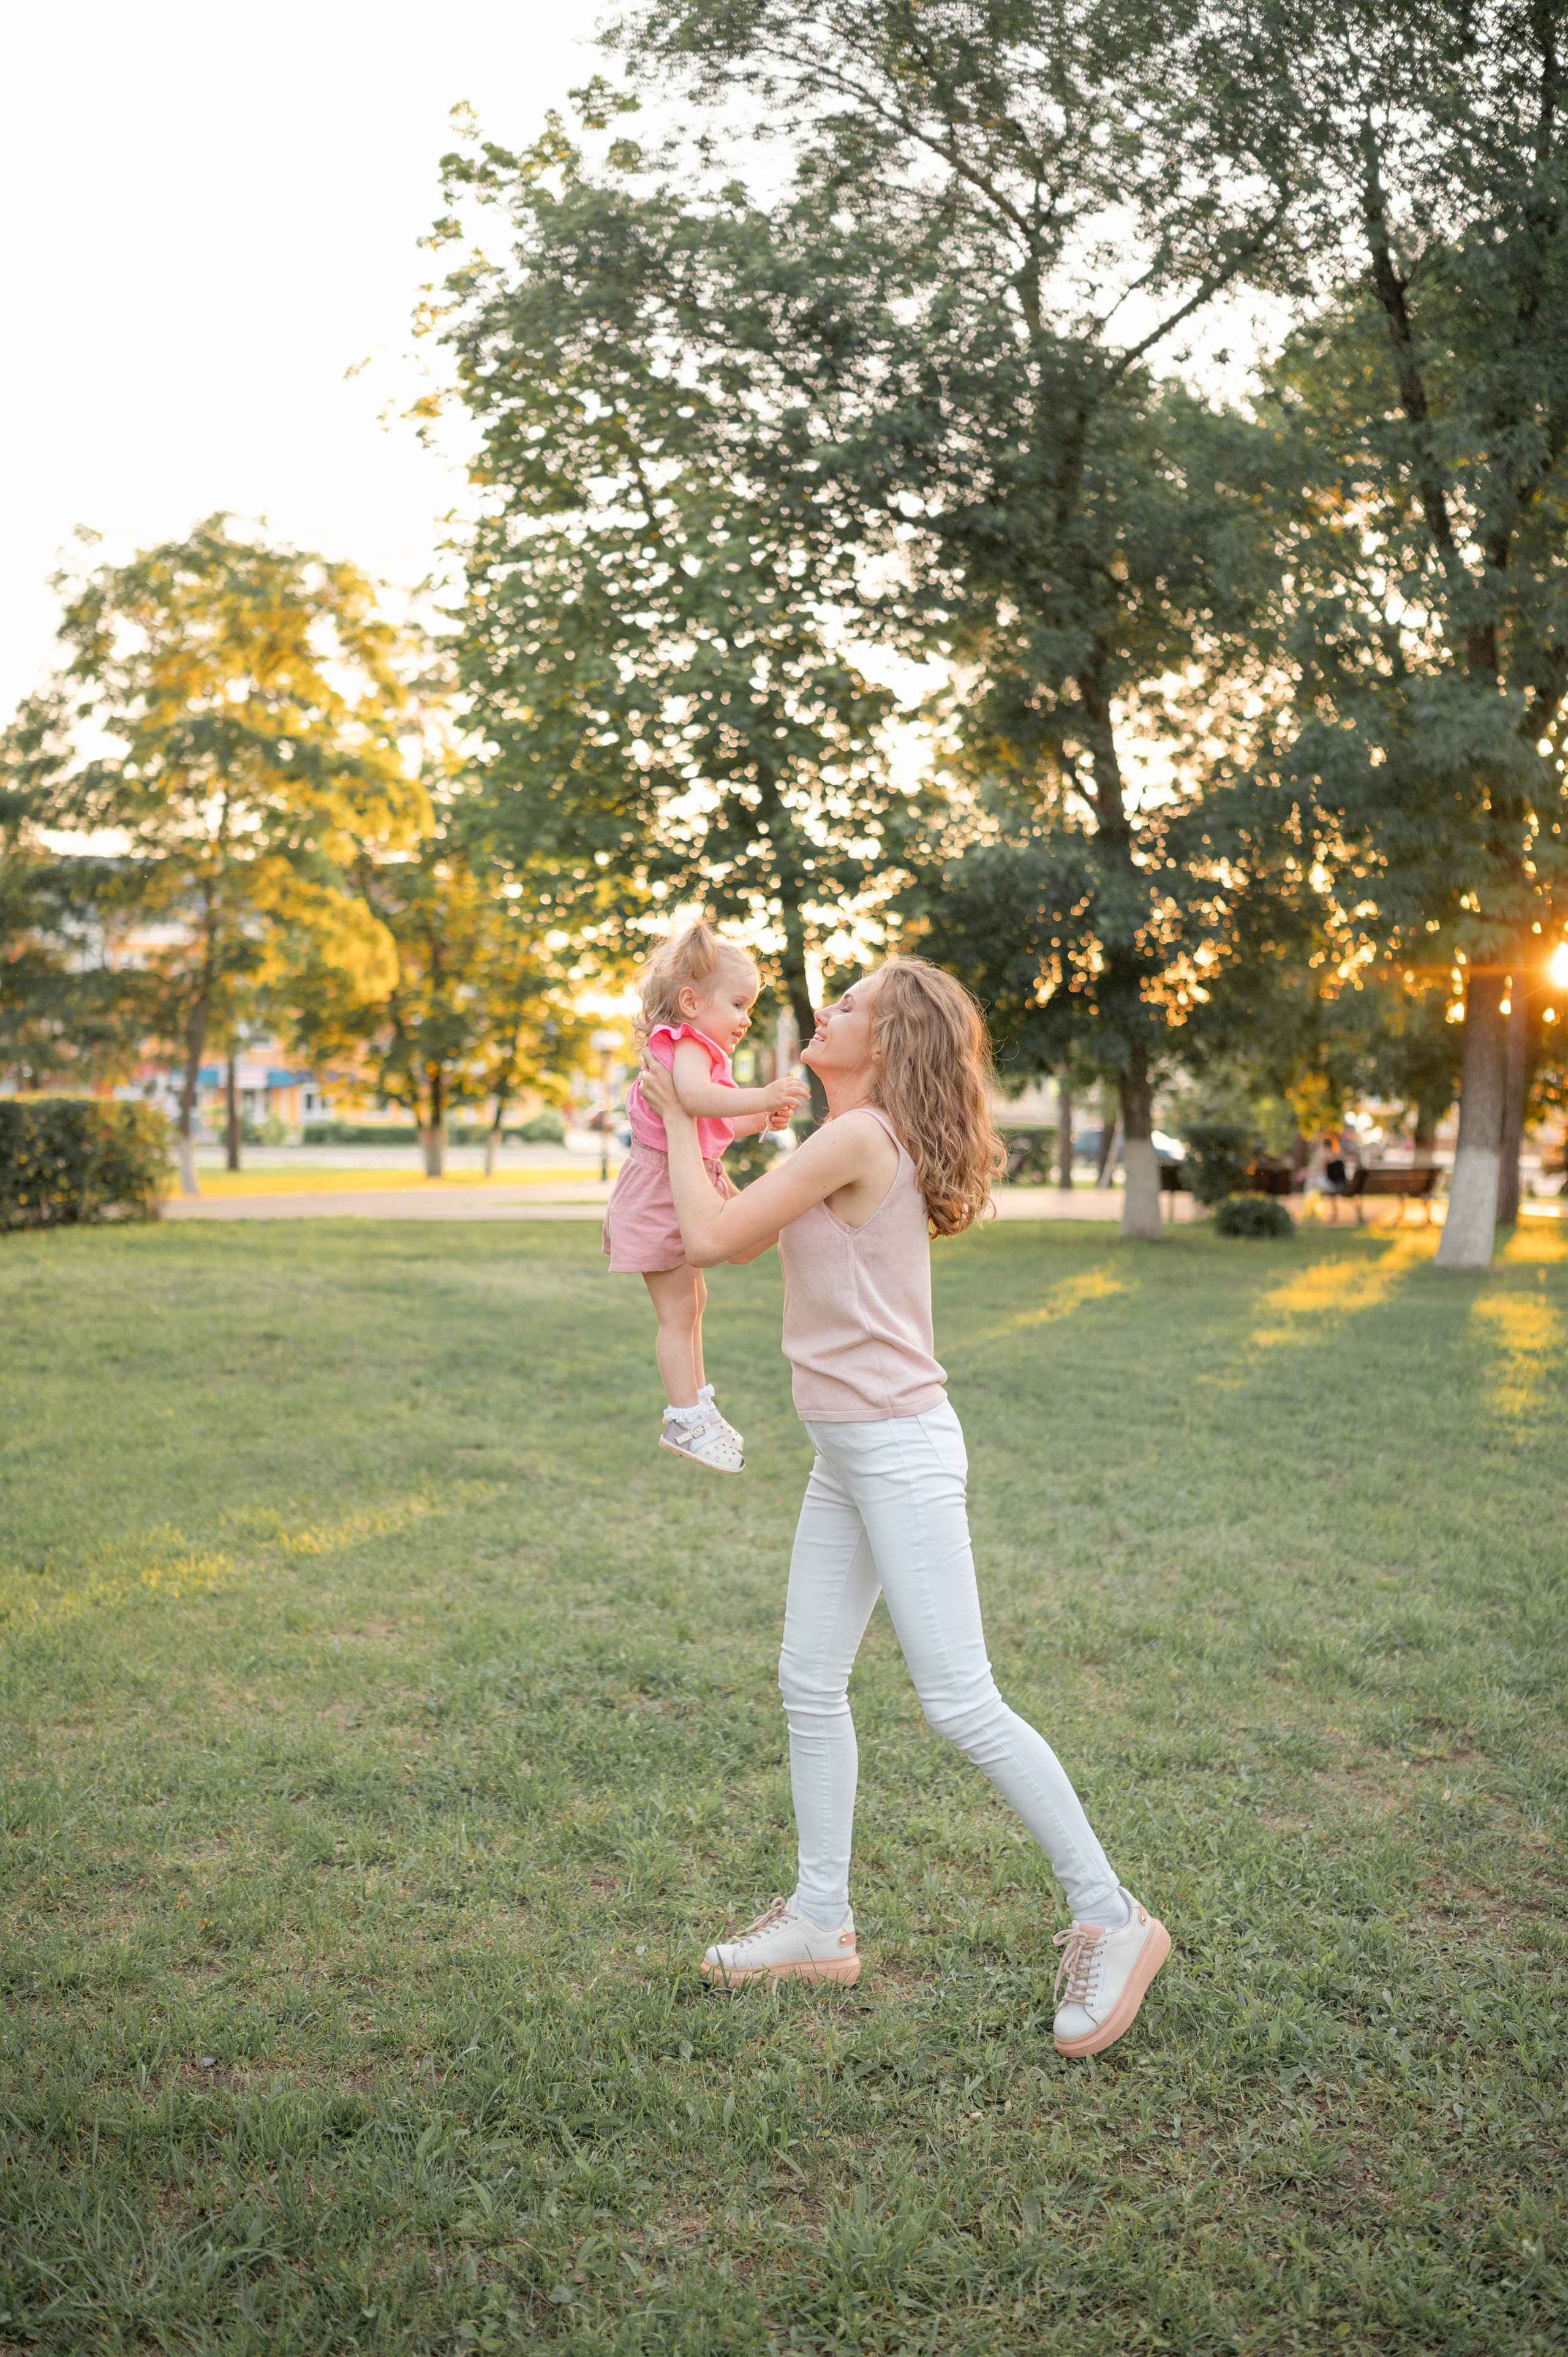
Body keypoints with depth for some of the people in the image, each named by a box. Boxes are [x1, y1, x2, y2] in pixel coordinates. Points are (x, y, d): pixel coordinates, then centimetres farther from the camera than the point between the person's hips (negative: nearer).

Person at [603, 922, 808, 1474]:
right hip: (661, 1195, -11)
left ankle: (696, 1403, 33)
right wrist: (763, 1096, -43)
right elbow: (693, 1097, -40)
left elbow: (709, 1129, 23)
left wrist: (760, 1120, 10)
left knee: (691, 1301, 21)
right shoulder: (688, 1046, -17)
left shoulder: (692, 1050, 18)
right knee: (678, 1312, -6)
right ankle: (686, 1420, -1)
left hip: (685, 1193, 11)